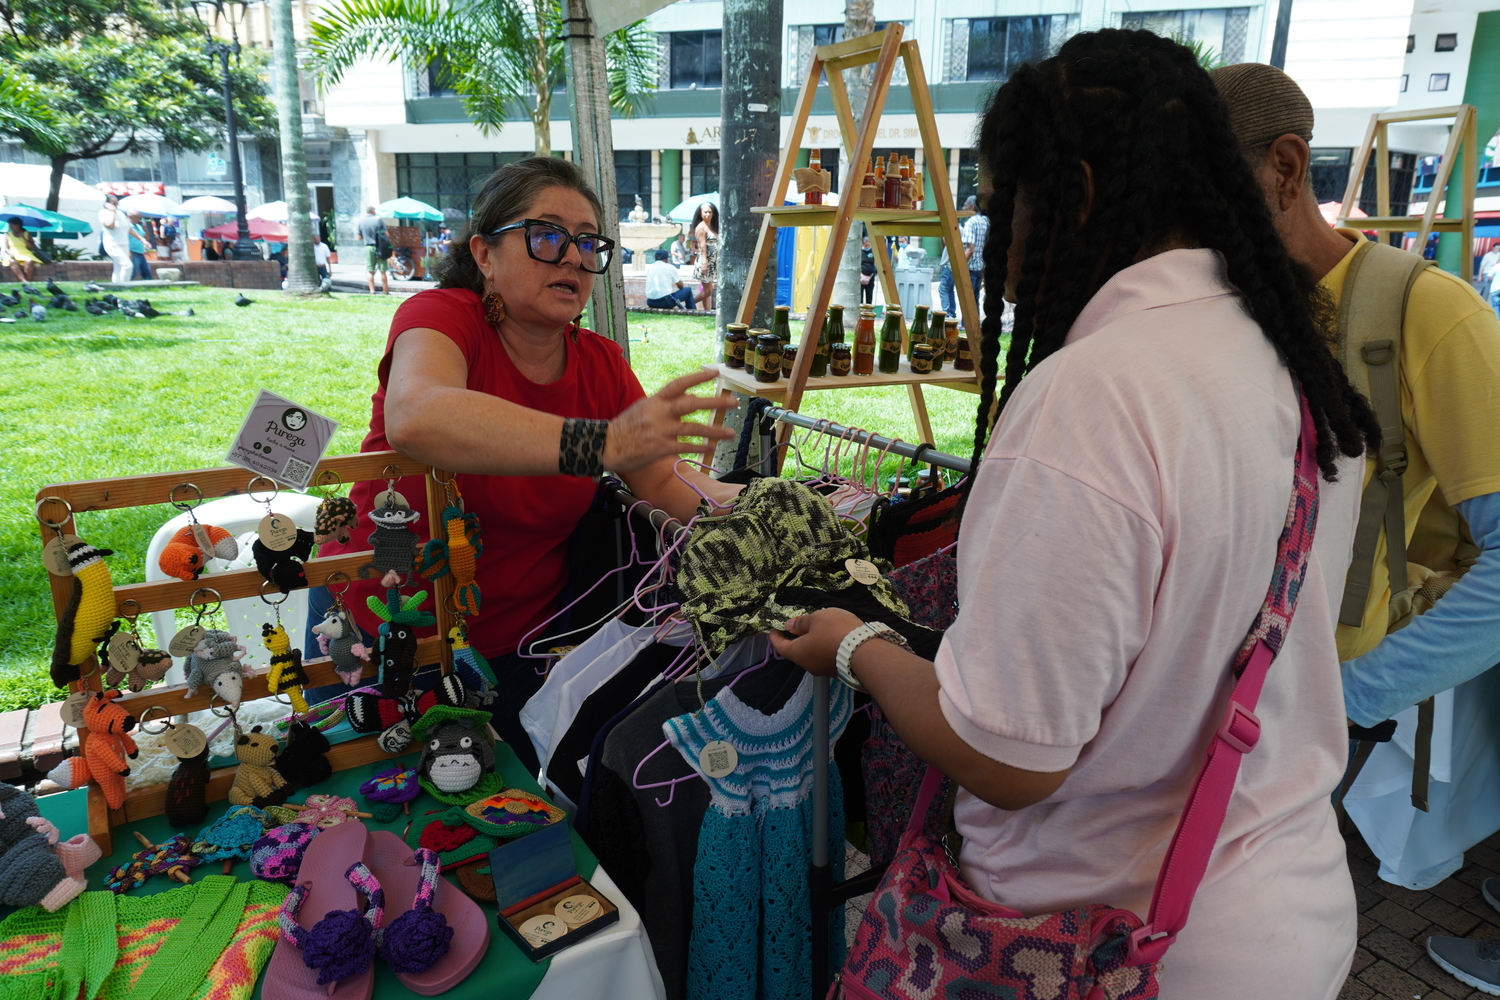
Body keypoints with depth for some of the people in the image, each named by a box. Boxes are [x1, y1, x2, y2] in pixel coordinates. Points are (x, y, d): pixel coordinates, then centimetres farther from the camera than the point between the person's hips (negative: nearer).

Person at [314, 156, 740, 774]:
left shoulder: (600, 363, -1)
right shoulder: (444, 316, -18)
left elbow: (664, 482, -3)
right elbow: (415, 417, -41)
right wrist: (601, 443, -53)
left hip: (518, 641, 4)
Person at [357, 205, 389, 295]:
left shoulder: (360, 222, 3)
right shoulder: (379, 219, -4)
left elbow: (360, 237, 5)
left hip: (368, 247, 2)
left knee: (371, 272, 6)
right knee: (383, 271, 3)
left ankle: (372, 291, 3)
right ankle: (385, 291, 5)